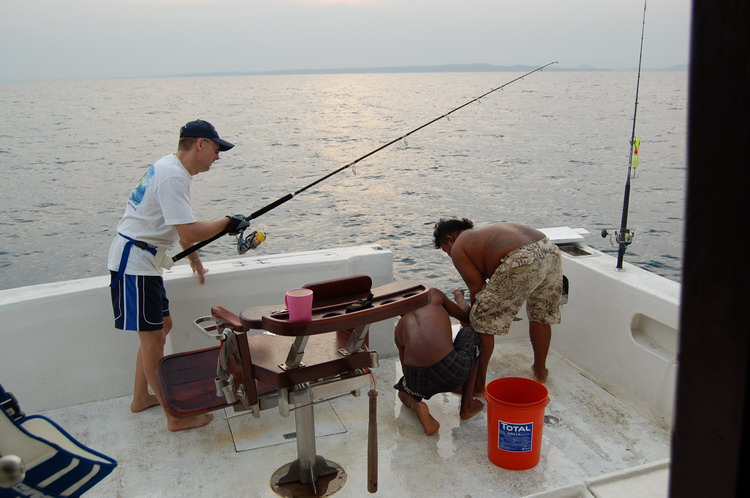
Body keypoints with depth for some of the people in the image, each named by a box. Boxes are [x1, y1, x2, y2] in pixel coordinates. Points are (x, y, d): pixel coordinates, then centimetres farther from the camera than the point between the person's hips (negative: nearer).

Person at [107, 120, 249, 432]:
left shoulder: (171, 168, 12)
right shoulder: (173, 176, -21)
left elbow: (180, 225, 22)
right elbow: (190, 232, -28)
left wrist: (193, 258, 26)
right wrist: (227, 223, -14)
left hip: (146, 260, 11)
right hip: (134, 261, -11)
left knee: (161, 327, 18)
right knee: (153, 337, -4)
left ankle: (141, 398, 32)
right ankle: (176, 416, 4)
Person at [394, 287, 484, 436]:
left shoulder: (399, 329, 25)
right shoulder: (433, 295, 18)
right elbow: (466, 316, 31)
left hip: (418, 381, 3)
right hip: (452, 371, -3)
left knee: (403, 391, 42)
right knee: (469, 333, 31)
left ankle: (416, 406, 3)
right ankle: (467, 407, 31)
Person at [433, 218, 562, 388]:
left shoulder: (458, 248, 13)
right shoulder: (486, 233, 36)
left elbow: (477, 288, 9)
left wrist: (472, 319, 22)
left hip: (521, 263, -9)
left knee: (482, 323, 5)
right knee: (541, 315, 30)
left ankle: (478, 384, 13)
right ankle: (540, 370, 46)